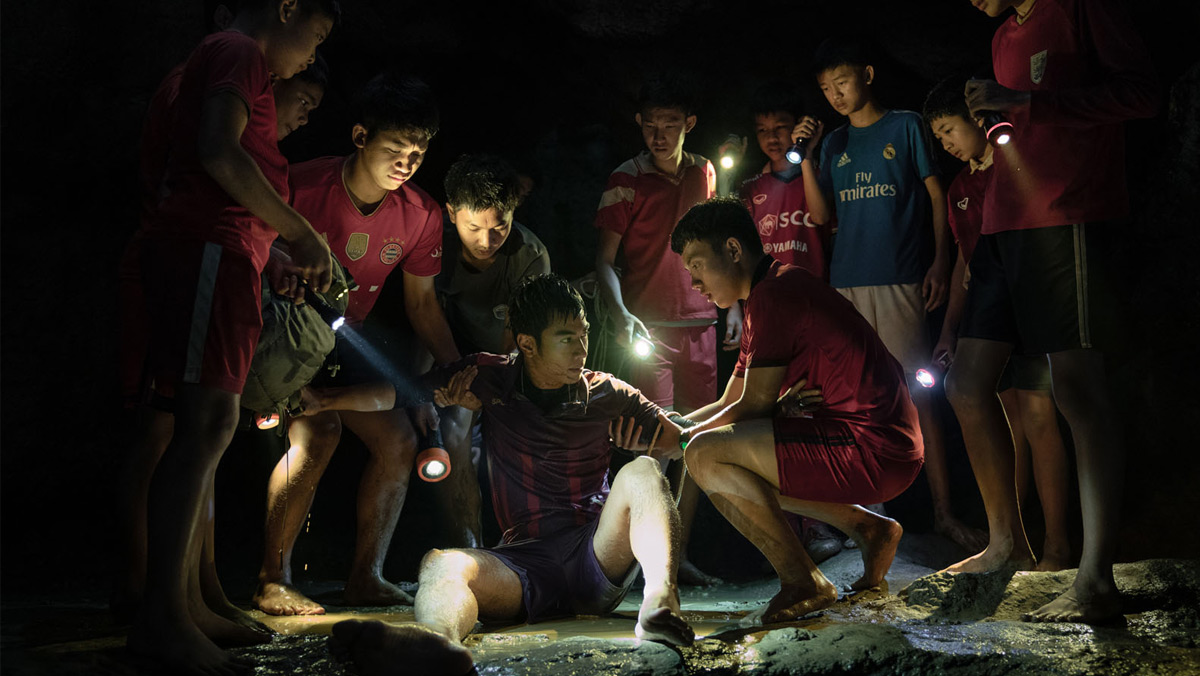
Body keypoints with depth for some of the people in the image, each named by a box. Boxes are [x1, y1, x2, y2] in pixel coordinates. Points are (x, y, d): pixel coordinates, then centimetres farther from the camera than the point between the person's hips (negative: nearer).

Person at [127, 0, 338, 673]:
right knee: (210, 421, -17)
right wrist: (302, 233, -14)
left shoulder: (223, 58, 29)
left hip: (214, 256, 11)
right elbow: (219, 153, -18)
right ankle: (164, 618, -20)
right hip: (210, 248, -11)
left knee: (209, 428, 5)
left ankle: (176, 612, 4)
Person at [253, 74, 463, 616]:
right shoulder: (305, 186, -24)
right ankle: (272, 582, -15)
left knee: (399, 439, -6)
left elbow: (421, 303, 2)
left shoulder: (421, 215, -8)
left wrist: (457, 372, -8)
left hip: (342, 338, 6)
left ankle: (366, 576, 7)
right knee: (319, 430, -27)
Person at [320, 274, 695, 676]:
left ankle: (660, 598, -50)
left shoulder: (606, 394, 11)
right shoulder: (490, 380, 11)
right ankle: (440, 641, -68)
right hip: (525, 558, 0)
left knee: (642, 471, -24)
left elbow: (680, 443, 15)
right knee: (440, 564, -30)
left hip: (595, 552, 1)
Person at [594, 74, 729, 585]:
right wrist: (619, 313, -23)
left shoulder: (704, 173, 11)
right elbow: (605, 258, -8)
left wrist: (732, 306, 14)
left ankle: (680, 553, 12)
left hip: (700, 325, 5)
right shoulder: (626, 182, -3)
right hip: (649, 326, -5)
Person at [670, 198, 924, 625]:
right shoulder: (772, 296, 20)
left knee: (706, 456, -18)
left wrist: (679, 438, 2)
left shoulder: (774, 293, -12)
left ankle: (803, 583, -7)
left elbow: (753, 406, -11)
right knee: (737, 470, 22)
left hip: (873, 449, -11)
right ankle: (866, 527, 15)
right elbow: (729, 405, 24)